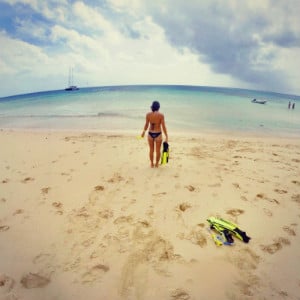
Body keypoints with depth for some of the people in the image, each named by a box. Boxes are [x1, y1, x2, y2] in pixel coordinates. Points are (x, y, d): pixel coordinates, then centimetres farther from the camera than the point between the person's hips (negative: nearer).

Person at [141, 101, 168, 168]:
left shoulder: (148, 114, -7)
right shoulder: (161, 115, -13)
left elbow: (146, 125, 1)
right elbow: (163, 126, -12)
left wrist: (143, 132, 19)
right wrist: (166, 136, -5)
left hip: (150, 134, 3)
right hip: (158, 134, -2)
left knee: (151, 150, 18)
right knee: (158, 150, 14)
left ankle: (152, 164, 30)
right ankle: (156, 164, 28)